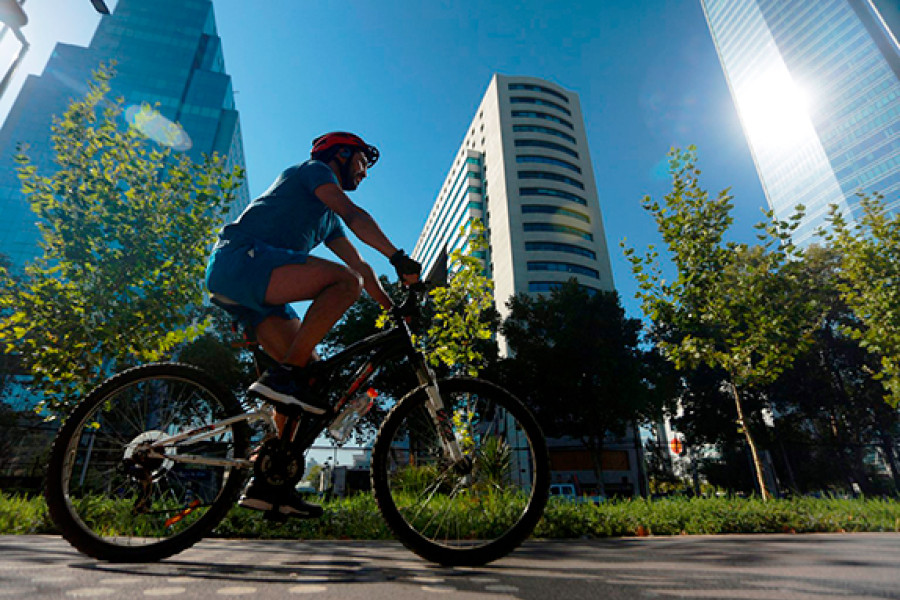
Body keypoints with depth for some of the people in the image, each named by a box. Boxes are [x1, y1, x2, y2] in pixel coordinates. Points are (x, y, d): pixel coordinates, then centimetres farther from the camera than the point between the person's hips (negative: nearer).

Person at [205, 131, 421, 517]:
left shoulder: (328, 220, 30)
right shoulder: (313, 169, 7)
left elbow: (359, 264, 23)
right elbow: (354, 215, -11)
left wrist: (395, 309, 15)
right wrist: (398, 258, -20)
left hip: (253, 295, 9)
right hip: (239, 257, -9)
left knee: (308, 370, -1)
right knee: (345, 282, -26)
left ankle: (268, 483, 2)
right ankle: (282, 377, -25)